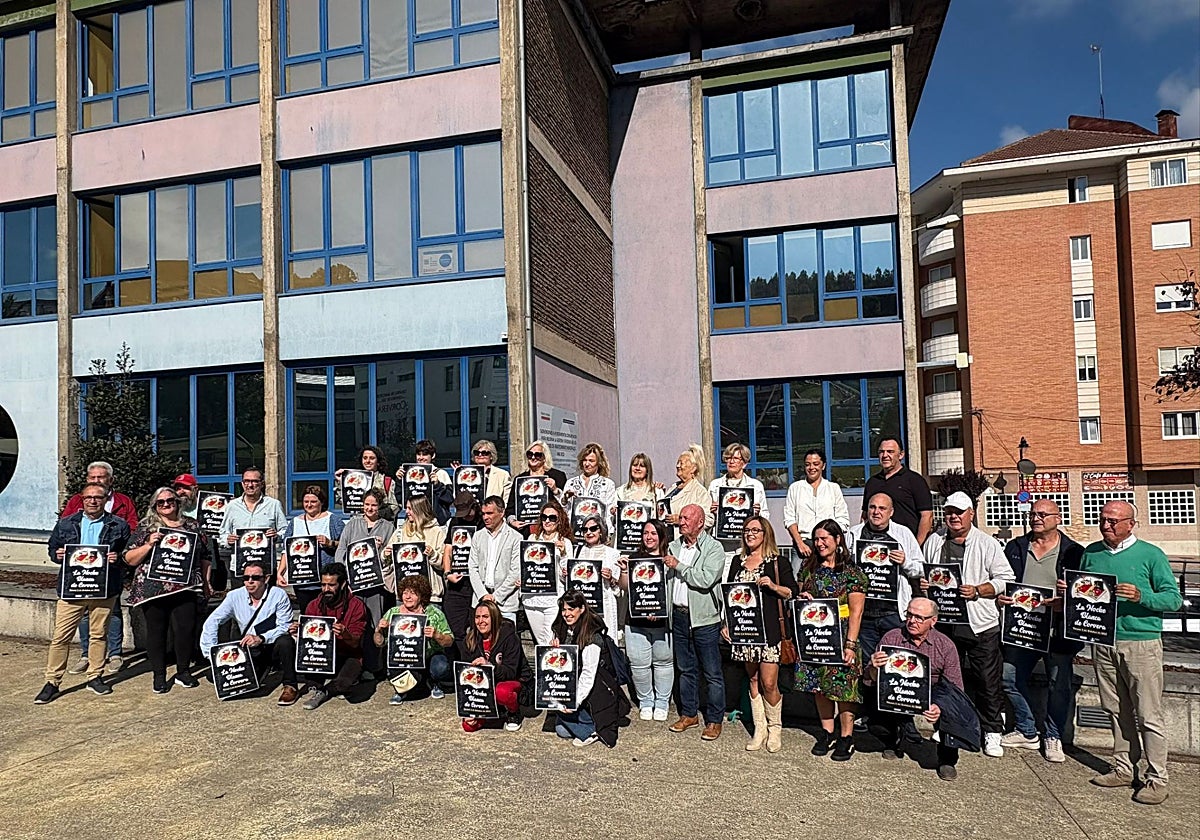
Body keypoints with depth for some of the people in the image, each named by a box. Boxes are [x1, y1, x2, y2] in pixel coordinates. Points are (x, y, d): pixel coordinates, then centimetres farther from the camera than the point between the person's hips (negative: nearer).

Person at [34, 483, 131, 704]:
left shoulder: (119, 525, 3)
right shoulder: (66, 523, 8)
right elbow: (52, 548, 15)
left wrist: (118, 558, -14)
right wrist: (58, 555, -6)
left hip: (104, 590, -1)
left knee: (98, 634, 10)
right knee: (61, 636, 1)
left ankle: (95, 677, 23)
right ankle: (52, 682, 13)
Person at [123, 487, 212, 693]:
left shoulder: (192, 526, 12)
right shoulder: (145, 528, 7)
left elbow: (204, 557, 17)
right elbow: (129, 559, 2)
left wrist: (206, 583, 13)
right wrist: (148, 545, -14)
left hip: (185, 589, 1)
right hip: (153, 590, -1)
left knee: (186, 629, -1)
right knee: (156, 631, 6)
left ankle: (183, 672, 15)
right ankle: (159, 675, 18)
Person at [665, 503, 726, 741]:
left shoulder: (713, 548, -8)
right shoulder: (674, 546, 11)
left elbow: (706, 580, -22)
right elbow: (667, 580, 17)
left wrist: (678, 566, -14)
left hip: (704, 617, -5)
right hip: (679, 615, 6)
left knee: (712, 673, 3)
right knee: (685, 669, 16)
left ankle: (714, 720, 15)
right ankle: (689, 714, 29)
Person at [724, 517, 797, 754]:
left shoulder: (778, 562, -1)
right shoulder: (738, 561, 12)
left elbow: (793, 593, -1)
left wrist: (773, 586, -18)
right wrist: (726, 623, 9)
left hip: (770, 630, -4)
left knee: (769, 683, -5)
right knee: (753, 680, 10)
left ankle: (775, 728, 15)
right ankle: (759, 729, 22)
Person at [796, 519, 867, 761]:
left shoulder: (852, 572, -7)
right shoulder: (809, 567, 9)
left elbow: (856, 612, -10)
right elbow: (801, 594, 21)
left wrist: (851, 644, -16)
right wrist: (802, 598, -3)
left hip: (841, 635, -5)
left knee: (843, 685, -1)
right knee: (818, 684, 10)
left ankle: (846, 737, 13)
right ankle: (827, 732, 24)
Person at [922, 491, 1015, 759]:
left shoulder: (987, 544, -2)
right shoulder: (934, 542, 8)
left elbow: (1006, 579, -3)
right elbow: (922, 573, 18)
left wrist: (978, 591, -15)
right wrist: (921, 583, -3)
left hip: (981, 626, -3)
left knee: (989, 681, 3)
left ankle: (992, 732, 18)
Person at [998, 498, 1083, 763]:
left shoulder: (1074, 552, -3)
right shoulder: (1015, 547, 9)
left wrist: (1064, 604, -20)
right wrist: (999, 596, -5)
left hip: (1057, 630, -3)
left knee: (1059, 685, 5)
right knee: (1010, 678, 6)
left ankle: (1053, 737, 25)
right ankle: (1027, 732, 24)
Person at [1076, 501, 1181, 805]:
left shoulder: (1151, 555, -2)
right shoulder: (1091, 553, 10)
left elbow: (1174, 598, -5)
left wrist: (1141, 596, -21)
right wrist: (1069, 590, -1)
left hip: (1141, 642, -4)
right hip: (1102, 641, 4)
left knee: (1149, 714, 1)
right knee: (1117, 710, 13)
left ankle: (1156, 779, 11)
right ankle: (1124, 768, 23)